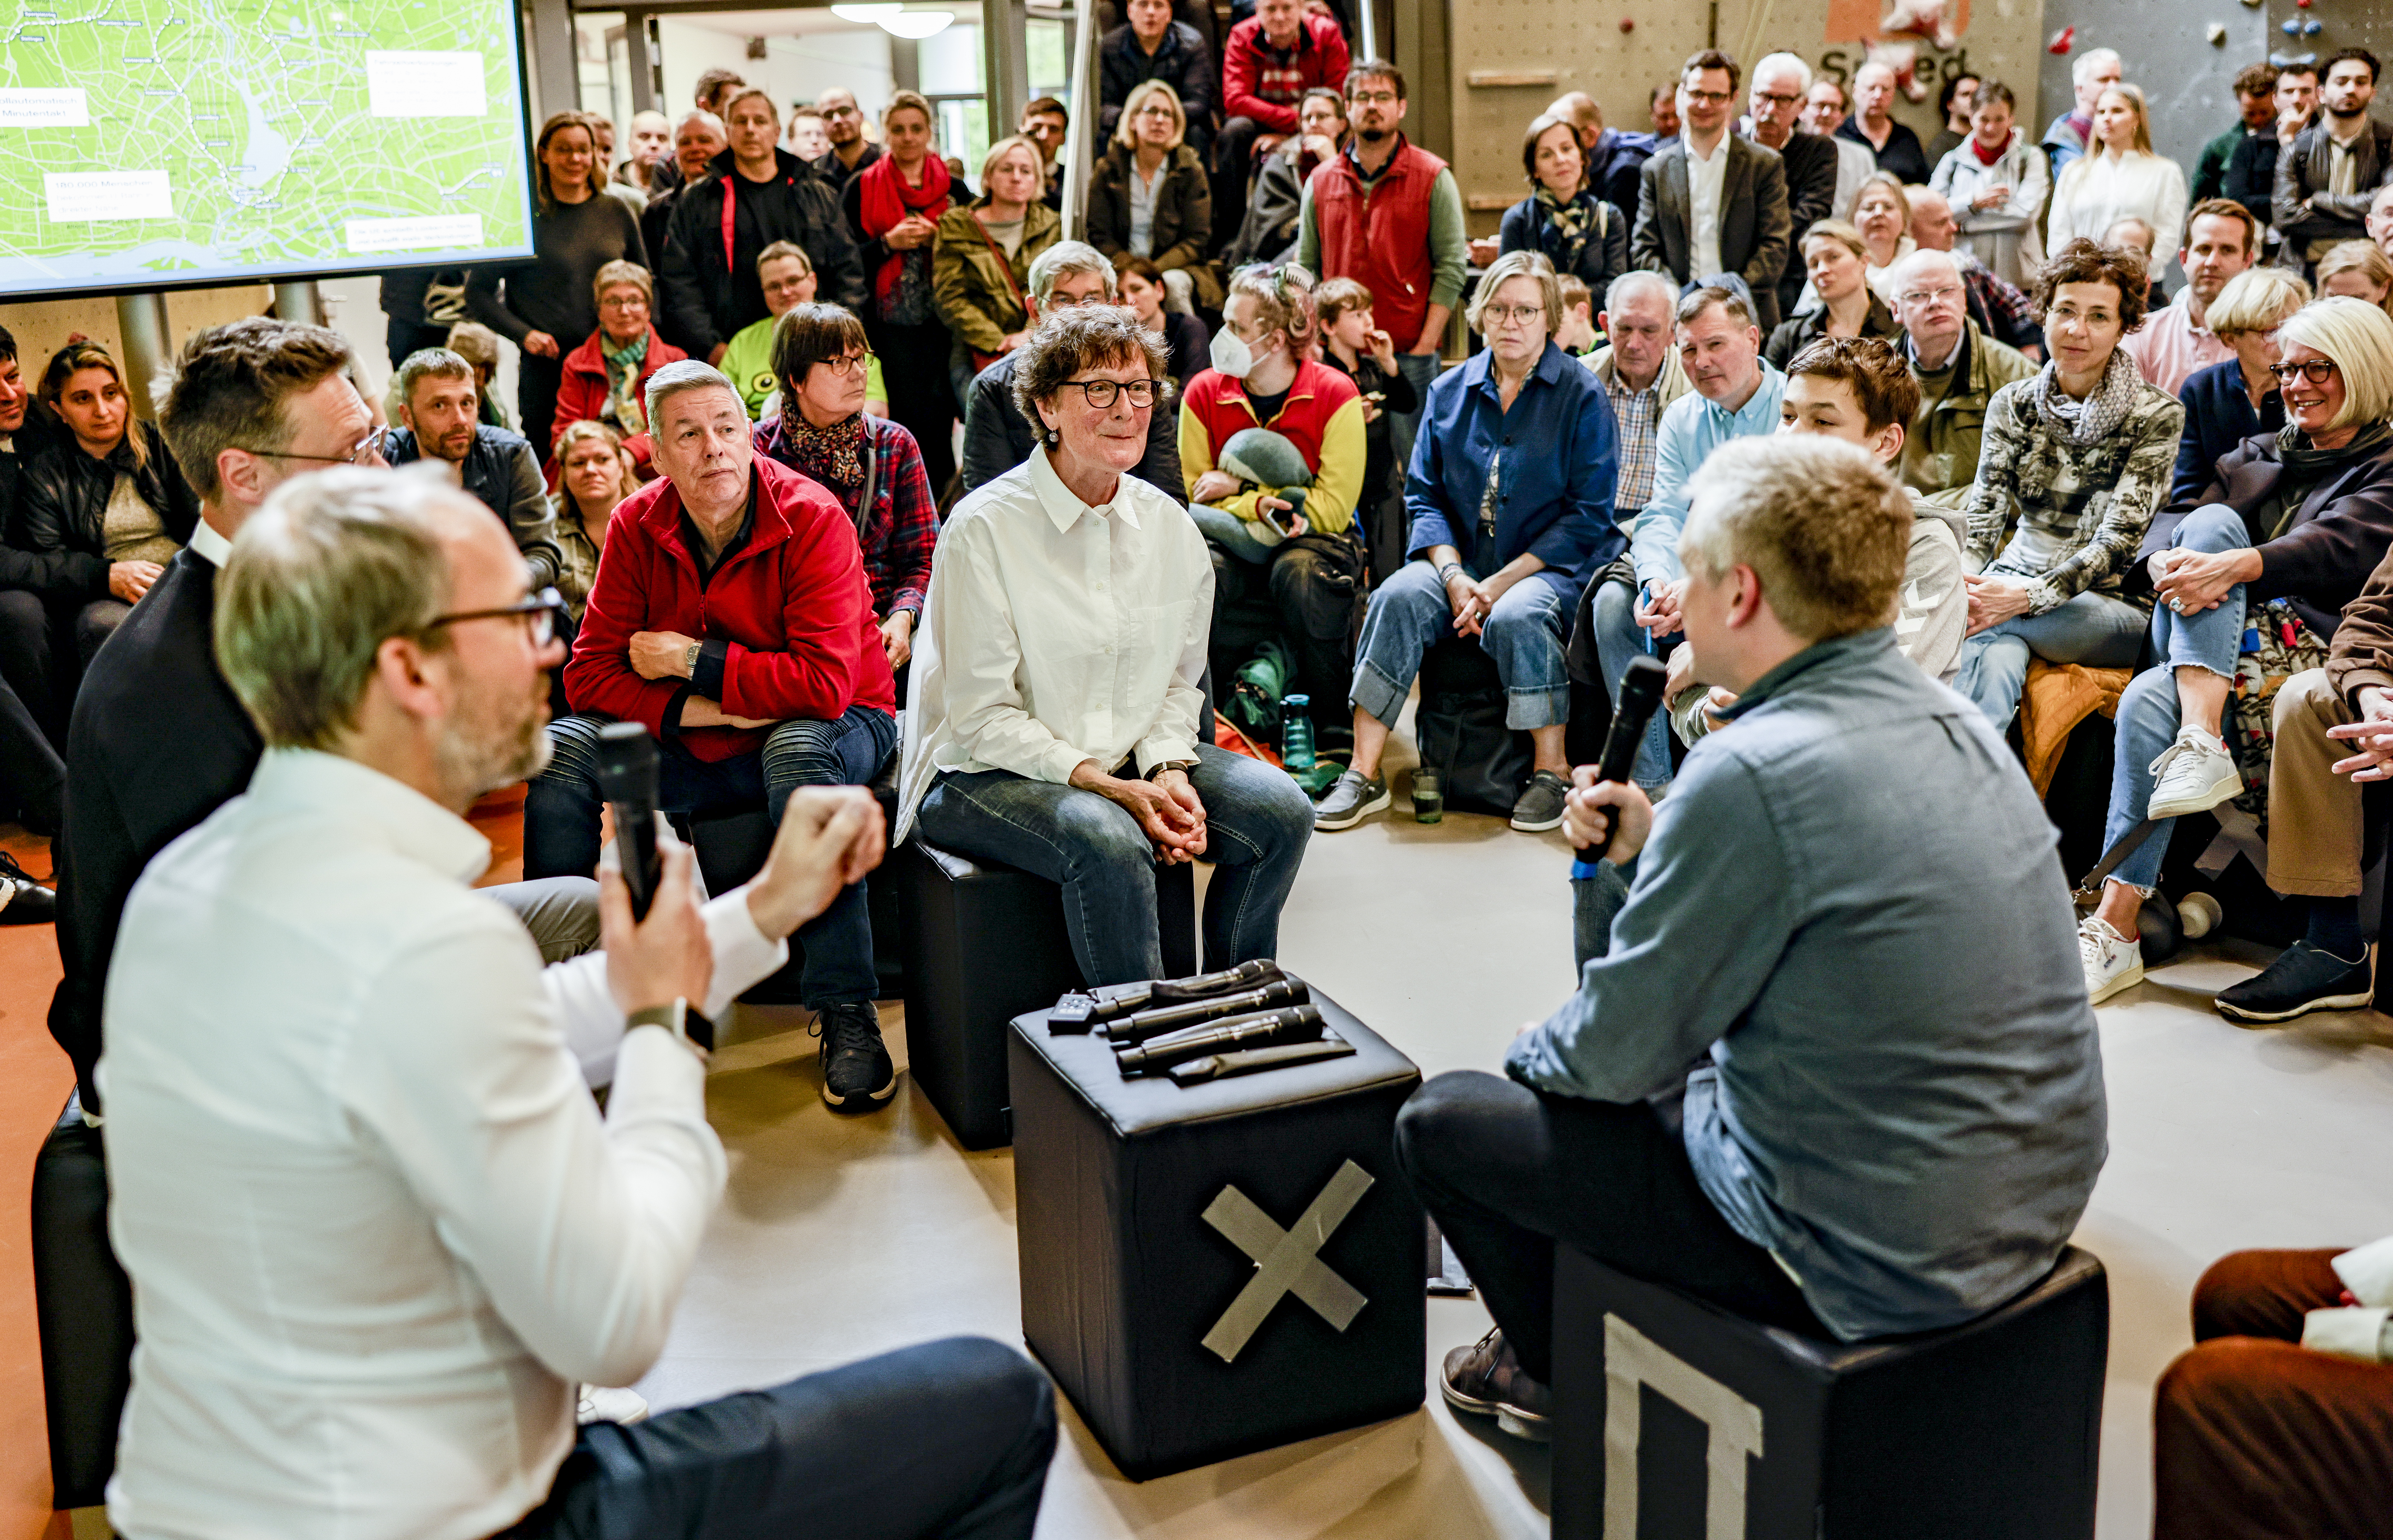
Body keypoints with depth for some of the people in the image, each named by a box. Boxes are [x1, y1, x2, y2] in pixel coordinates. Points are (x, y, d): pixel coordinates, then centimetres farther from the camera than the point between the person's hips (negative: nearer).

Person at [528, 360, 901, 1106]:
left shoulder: (813, 520, -20)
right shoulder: (637, 526, -5)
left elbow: (824, 684, -30)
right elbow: (591, 673, -8)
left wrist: (691, 661, -21)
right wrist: (707, 709, -22)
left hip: (826, 730, -4)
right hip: (694, 751, 4)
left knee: (801, 749, -38)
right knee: (561, 750, -14)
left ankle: (846, 1014, -32)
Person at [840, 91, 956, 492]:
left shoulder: (952, 188, 11)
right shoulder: (861, 188, 7)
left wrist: (939, 237, -8)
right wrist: (888, 242, -12)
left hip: (941, 321, 1)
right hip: (889, 323, -1)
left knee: (940, 416, -1)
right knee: (905, 417, -4)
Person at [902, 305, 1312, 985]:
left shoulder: (1169, 526, 4)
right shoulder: (983, 530, -14)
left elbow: (1179, 681, 11)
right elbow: (983, 716, -15)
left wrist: (1169, 771, -10)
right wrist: (1110, 787, -23)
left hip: (1130, 761, 6)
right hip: (988, 773, -6)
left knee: (1279, 811, -13)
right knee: (1109, 841, -35)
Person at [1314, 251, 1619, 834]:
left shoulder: (1582, 395, -2)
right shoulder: (1449, 391, 11)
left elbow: (1589, 514, -6)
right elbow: (1424, 495, 10)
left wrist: (1502, 582, -15)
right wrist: (1455, 576, -10)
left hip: (1552, 566, -3)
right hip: (1461, 560, 4)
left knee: (1515, 617, -36)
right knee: (1398, 597, -26)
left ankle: (1552, 771, -17)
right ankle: (1364, 774, -24)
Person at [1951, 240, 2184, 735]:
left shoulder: (2157, 415, -1)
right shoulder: (2011, 405, 10)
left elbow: (2120, 540, -12)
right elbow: (1982, 515, 1)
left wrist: (2028, 596, -29)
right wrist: (1960, 587, -24)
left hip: (2115, 607, -2)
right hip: (2014, 587, 2)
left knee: (1990, 630, -35)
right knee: (1995, 658, -36)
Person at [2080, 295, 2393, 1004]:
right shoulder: (2257, 457, 26)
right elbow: (2171, 522, 11)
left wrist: (2234, 566, -29)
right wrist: (2168, 563, -14)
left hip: (2313, 642, -5)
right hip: (2221, 642, 5)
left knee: (2150, 698, -30)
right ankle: (2199, 742, -35)